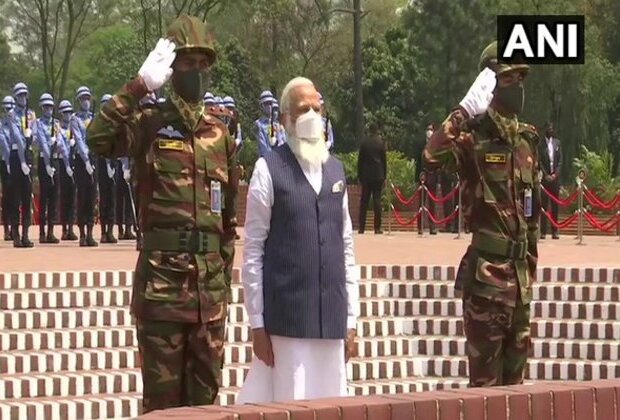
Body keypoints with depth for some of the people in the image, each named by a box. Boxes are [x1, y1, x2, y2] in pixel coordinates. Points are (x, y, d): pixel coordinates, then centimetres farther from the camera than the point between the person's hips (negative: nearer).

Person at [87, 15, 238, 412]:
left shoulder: (220, 133, 13)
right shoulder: (150, 125, -1)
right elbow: (99, 138, -22)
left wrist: (226, 271, 15)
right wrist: (139, 86, -22)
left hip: (210, 279, 5)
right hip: (161, 273, -5)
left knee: (205, 389, 9)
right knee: (163, 393, -1)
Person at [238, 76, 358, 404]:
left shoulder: (336, 170, 14)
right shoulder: (269, 170, -3)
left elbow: (346, 246, 15)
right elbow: (253, 250, -5)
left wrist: (351, 318, 11)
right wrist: (257, 323, -8)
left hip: (331, 319, 5)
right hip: (285, 320, -5)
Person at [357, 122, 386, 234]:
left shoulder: (364, 143, -1)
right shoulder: (381, 143, -2)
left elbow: (360, 160, 2)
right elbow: (384, 160, 2)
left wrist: (359, 176, 9)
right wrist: (384, 176, 8)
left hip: (366, 175, 1)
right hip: (378, 175, -1)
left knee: (364, 201, 5)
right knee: (377, 200, 0)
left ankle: (362, 227, 2)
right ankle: (377, 228, -4)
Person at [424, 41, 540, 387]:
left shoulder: (527, 140, 13)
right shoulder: (474, 137, -10)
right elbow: (433, 156, -32)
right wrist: (465, 111, -30)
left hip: (520, 270, 7)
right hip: (487, 271, -7)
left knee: (515, 373, 14)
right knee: (486, 376, -3)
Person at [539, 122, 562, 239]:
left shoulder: (557, 142, 11)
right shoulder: (540, 144, -1)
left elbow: (560, 160, 8)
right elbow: (539, 161, -4)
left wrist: (555, 174, -4)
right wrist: (546, 175, -11)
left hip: (555, 177, 3)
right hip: (544, 178, -3)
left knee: (555, 204, 3)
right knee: (544, 204, -4)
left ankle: (555, 230, 5)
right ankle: (543, 231, -4)